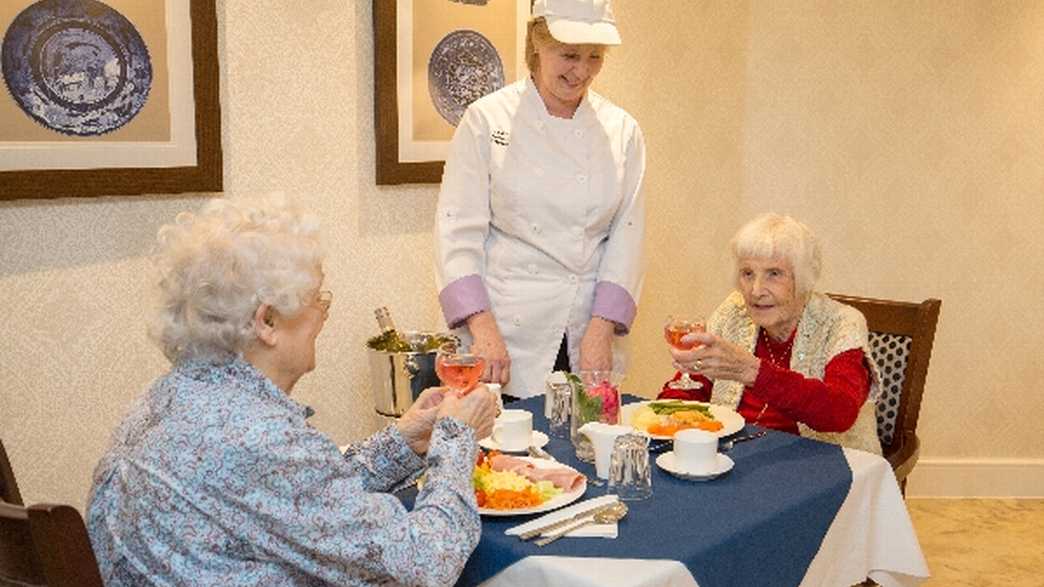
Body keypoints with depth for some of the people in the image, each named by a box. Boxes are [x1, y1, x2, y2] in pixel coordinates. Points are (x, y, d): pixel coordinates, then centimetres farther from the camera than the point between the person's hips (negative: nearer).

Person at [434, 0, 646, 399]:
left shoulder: (622, 131, 4)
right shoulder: (488, 119, -4)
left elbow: (626, 238, 2)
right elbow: (458, 233, -7)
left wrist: (600, 332, -8)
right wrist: (483, 328, -16)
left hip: (588, 338, 3)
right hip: (503, 337, -2)